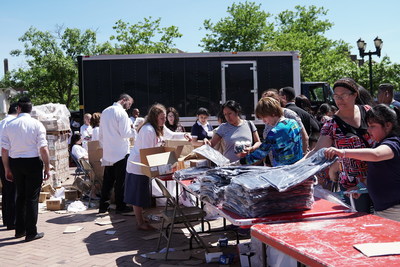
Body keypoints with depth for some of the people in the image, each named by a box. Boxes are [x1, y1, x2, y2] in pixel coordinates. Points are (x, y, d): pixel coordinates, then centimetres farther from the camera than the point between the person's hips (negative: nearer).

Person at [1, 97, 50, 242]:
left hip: (15, 163, 4)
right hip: (33, 163, -3)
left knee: (20, 196, 17)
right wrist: (47, 167, -4)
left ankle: (19, 230, 25)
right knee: (32, 198, 3)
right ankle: (31, 233, 6)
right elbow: (43, 149, -12)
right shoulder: (37, 125, -7)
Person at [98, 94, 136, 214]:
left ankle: (103, 205, 15)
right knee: (120, 180, 1)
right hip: (120, 152, -7)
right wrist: (134, 131, 0)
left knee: (107, 180, 12)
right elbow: (125, 133, -17)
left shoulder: (105, 112, 12)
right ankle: (120, 206, 8)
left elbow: (101, 134, 16)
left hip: (108, 153, 7)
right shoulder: (121, 113, -13)